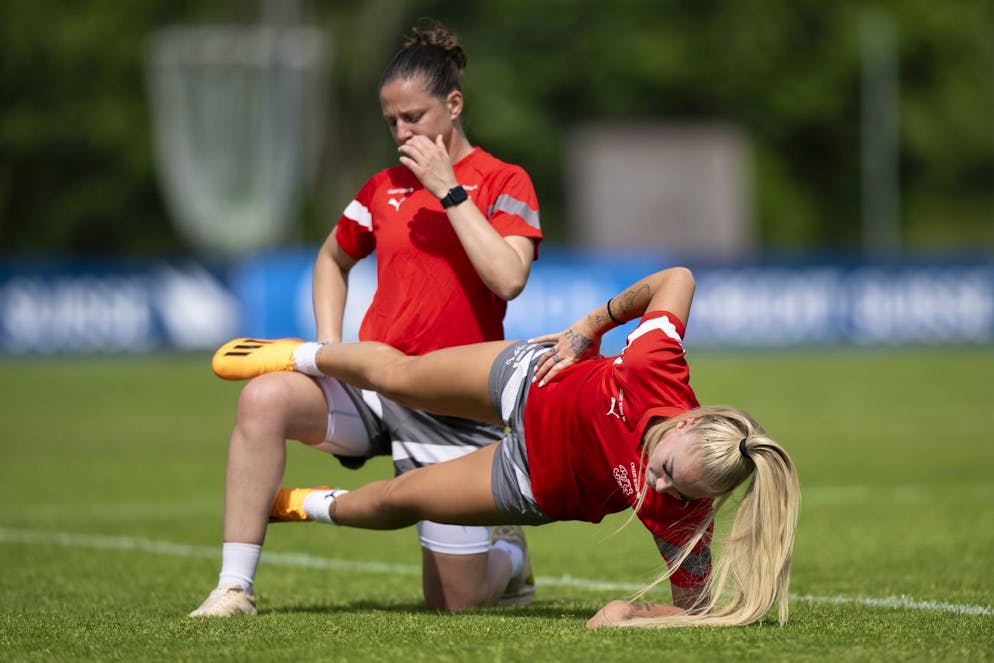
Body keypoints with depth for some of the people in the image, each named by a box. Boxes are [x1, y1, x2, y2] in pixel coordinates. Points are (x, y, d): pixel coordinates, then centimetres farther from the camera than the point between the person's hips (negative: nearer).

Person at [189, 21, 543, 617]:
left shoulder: (503, 183, -3)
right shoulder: (385, 187, 10)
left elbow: (508, 278, -21)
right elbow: (334, 259, 28)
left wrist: (449, 190, -19)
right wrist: (330, 345, 12)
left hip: (454, 409, -4)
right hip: (374, 383, 4)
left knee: (454, 602, -1)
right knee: (264, 399, -29)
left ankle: (509, 557, 37)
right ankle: (234, 589, -26)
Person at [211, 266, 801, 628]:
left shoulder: (679, 517, -42)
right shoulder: (659, 367, -41)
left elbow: (702, 605, -27)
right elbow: (676, 279, -22)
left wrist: (635, 616, -41)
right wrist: (586, 330, -18)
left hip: (540, 485, 0)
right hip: (535, 383, 1)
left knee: (395, 500, 17)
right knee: (394, 373, 23)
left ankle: (304, 505, 57)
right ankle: (299, 357, 62)